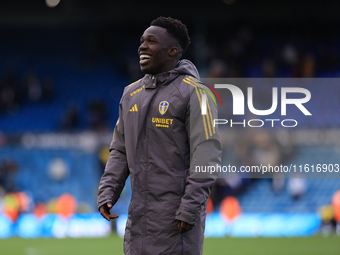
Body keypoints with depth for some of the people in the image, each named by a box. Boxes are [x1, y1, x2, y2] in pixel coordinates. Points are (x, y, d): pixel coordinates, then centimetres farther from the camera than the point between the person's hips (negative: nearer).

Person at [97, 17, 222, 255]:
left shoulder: (193, 92, -7)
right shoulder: (132, 94, 16)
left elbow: (207, 152, -13)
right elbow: (120, 151, 21)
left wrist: (191, 206, -19)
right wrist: (107, 192, 7)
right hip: (139, 215, 7)